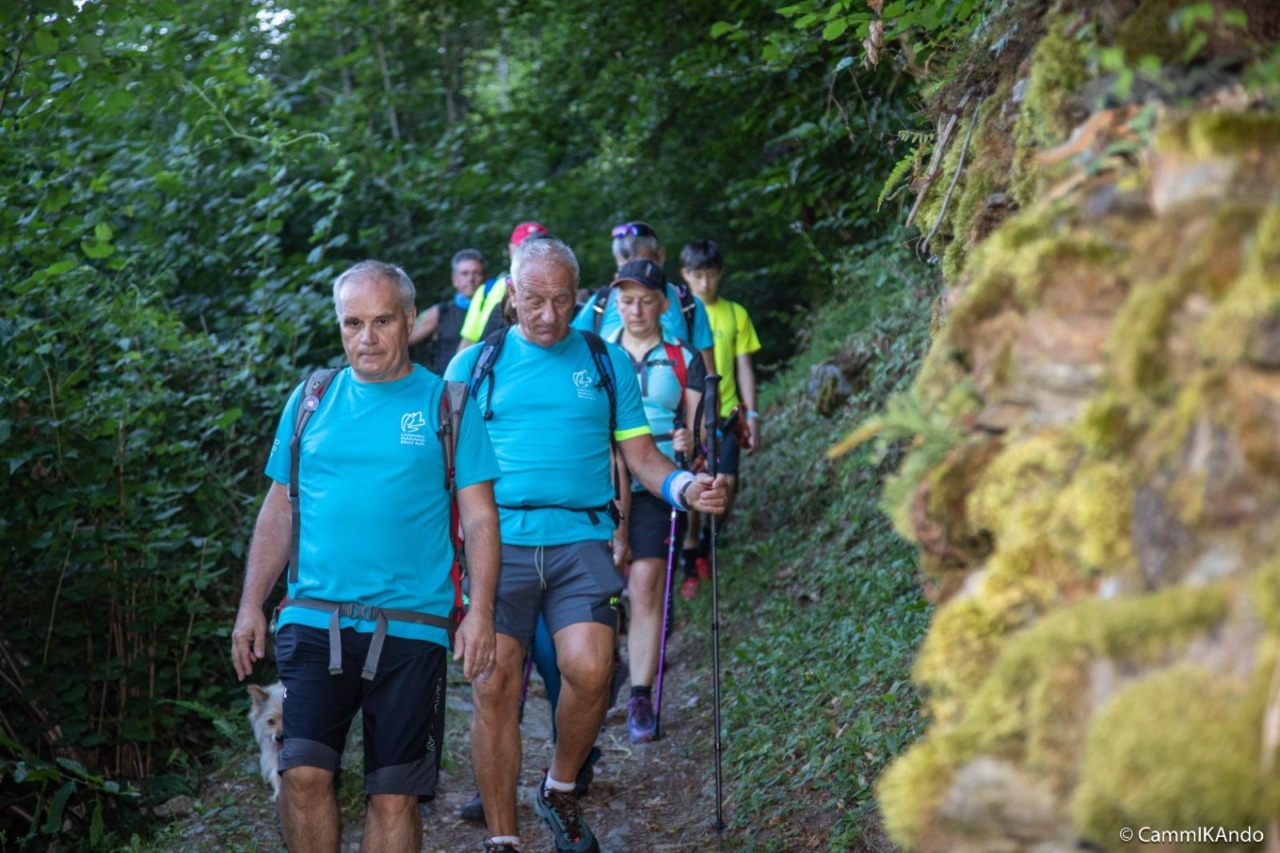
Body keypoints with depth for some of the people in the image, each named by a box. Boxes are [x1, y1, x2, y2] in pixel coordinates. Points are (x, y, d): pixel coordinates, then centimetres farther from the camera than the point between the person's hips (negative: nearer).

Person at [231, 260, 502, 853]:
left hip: (410, 628, -1)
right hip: (314, 619, 2)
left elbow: (479, 517, 2)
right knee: (303, 772, -10)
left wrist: (480, 613, -9)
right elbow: (280, 508, 14)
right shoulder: (310, 401, 11)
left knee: (394, 794, 2)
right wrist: (251, 605, 7)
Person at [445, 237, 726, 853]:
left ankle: (560, 790, 11)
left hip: (581, 541, 0)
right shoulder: (474, 364, 11)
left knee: (589, 669, -17)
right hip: (498, 540, 0)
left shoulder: (608, 362, 14)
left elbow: (641, 456, 13)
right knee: (494, 682, -9)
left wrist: (686, 488, -8)